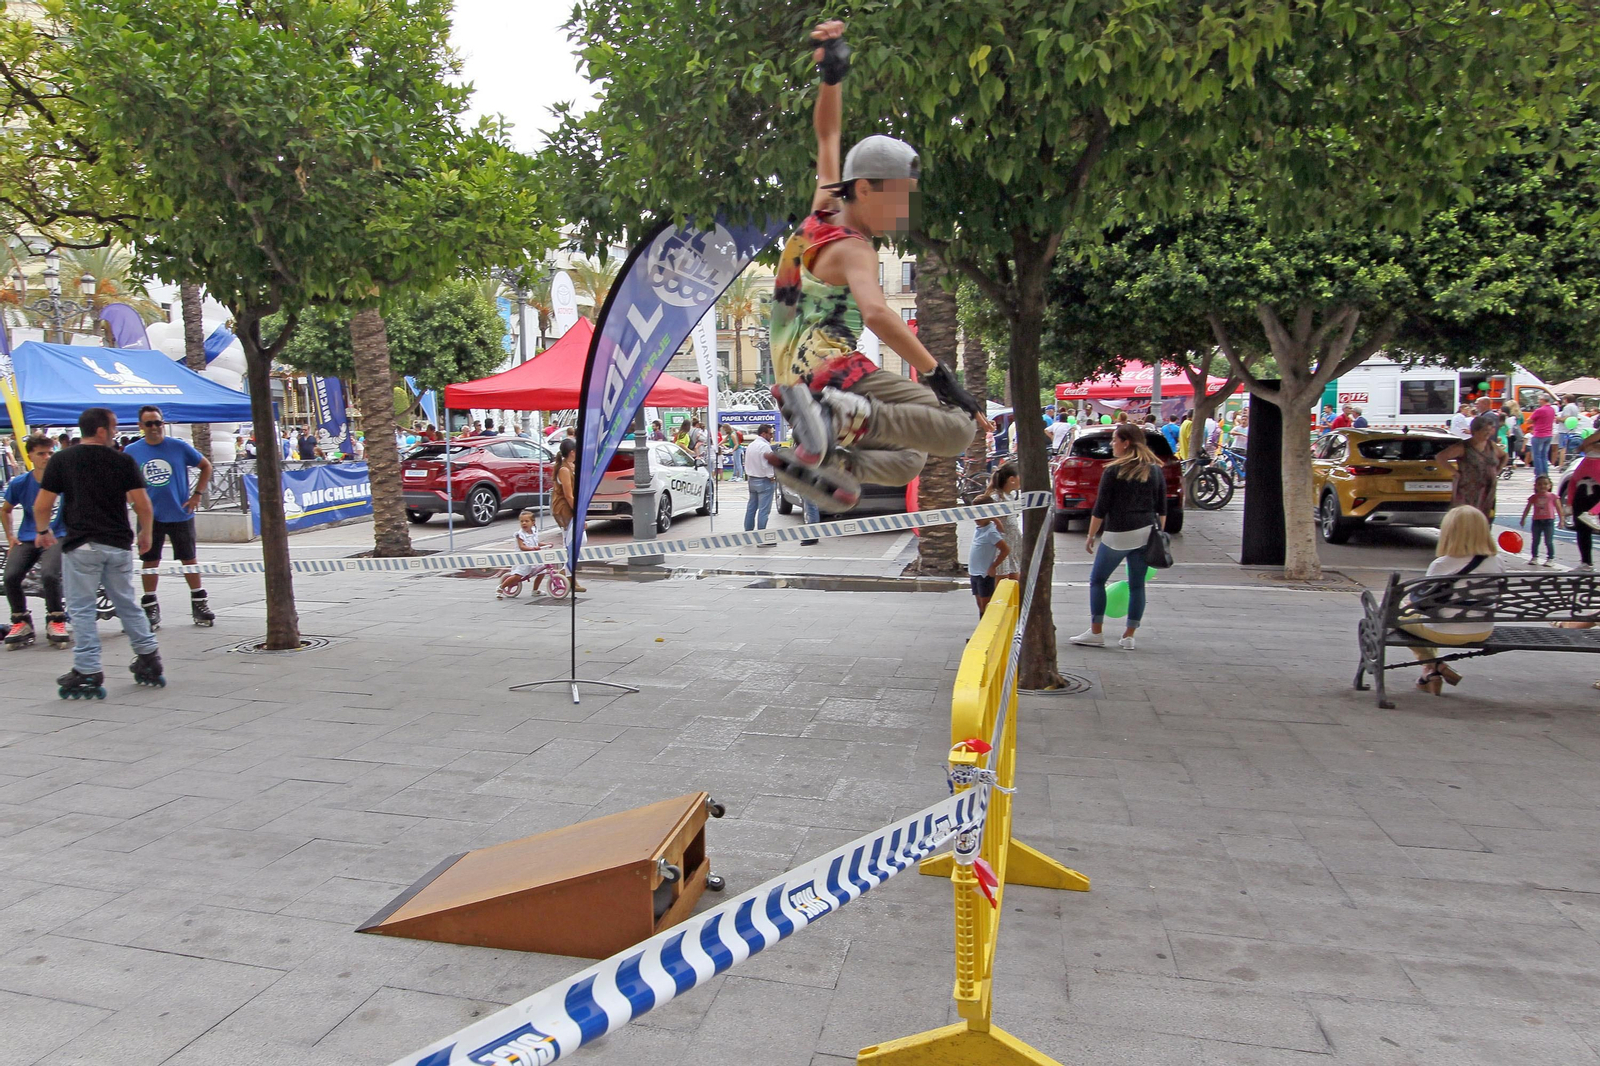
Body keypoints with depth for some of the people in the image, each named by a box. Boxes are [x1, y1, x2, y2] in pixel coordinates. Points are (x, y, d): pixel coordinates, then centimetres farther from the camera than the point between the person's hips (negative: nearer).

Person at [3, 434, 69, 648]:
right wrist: (10, 538, 11)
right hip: (26, 539, 3)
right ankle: (21, 622, 3)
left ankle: (56, 621, -9)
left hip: (57, 536, -3)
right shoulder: (19, 483, 4)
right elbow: (5, 511, 21)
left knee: (49, 574, -31)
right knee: (10, 576, -21)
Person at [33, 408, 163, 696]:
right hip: (119, 543, 2)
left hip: (81, 545, -2)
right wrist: (146, 533, 13)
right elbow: (142, 503, -2)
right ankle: (149, 657, 19)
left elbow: (41, 505, 1)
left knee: (81, 608, 3)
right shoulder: (123, 461, 1)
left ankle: (88, 672, 2)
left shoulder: (62, 460, 0)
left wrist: (43, 531, 19)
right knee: (126, 603, 16)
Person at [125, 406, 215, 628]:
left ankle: (199, 602, 18)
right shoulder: (132, 451, 0)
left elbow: (206, 466, 7)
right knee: (150, 561, 6)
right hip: (149, 516, 1)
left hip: (181, 514, -1)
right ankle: (150, 607, 16)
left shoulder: (179, 447, -3)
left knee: (189, 559, 6)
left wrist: (197, 494, 1)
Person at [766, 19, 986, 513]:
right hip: (831, 368, -10)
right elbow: (876, 313, -28)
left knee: (906, 459, 26)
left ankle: (816, 461, -1)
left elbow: (828, 135, 31)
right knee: (956, 429, -21)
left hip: (795, 378, 10)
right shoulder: (853, 250, -9)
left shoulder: (822, 212, 18)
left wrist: (832, 76, 22)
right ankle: (841, 417, -34)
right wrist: (938, 374, -29)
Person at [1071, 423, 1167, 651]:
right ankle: (1129, 636, 12)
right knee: (1137, 584, 9)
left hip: (1118, 534, -5)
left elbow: (1100, 508, -7)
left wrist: (1091, 536, 1)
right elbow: (1162, 508, 11)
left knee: (1097, 580, 8)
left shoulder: (1114, 471, -8)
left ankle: (1096, 633, 7)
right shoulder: (1156, 470, 8)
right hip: (1147, 533, 5)